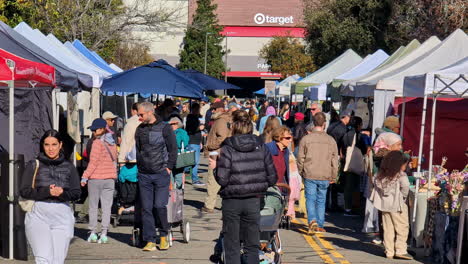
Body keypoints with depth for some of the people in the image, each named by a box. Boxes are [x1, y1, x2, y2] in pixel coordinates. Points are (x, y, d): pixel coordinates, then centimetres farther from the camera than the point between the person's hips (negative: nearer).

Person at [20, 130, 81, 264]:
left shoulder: (69, 167, 13)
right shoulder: (33, 166, 10)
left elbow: (76, 193, 7)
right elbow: (24, 191, 1)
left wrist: (62, 193, -14)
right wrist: (46, 192, -13)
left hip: (62, 217, 2)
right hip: (38, 215, -1)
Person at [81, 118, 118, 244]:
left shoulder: (97, 142, -10)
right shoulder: (112, 143, 9)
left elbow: (93, 162, -14)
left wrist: (85, 177, -10)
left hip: (96, 178, -5)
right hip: (110, 177, 5)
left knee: (93, 206, 5)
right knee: (107, 206, 4)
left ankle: (93, 233, 7)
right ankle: (104, 234, 1)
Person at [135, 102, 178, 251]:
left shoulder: (164, 128, -2)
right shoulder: (140, 129, 12)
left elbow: (173, 149, 0)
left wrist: (169, 167, -5)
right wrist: (139, 166, 12)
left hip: (161, 174, -4)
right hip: (144, 175, 4)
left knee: (160, 206, -9)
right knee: (146, 208, 1)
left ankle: (164, 235, 13)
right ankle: (150, 241, 7)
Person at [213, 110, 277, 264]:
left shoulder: (227, 149, -11)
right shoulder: (261, 147, -1)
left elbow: (222, 180, -14)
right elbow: (272, 178, -1)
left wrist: (216, 168, 5)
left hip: (231, 201, -3)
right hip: (253, 200, 3)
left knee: (232, 246, 8)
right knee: (252, 245, 12)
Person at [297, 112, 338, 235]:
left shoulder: (306, 139, -4)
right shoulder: (331, 140, 1)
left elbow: (300, 158, 0)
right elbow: (334, 160, 5)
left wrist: (301, 172, 14)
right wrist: (333, 176, 15)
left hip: (310, 175, -2)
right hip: (325, 176, 2)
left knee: (310, 199, 4)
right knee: (321, 200, 12)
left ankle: (312, 221, -16)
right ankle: (320, 226, 16)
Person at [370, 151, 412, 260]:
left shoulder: (381, 175, 6)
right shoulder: (400, 175, -12)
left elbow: (376, 185, 6)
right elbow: (405, 185, -24)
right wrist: (403, 196, -8)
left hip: (384, 204, 6)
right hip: (397, 205, -6)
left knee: (388, 229, 10)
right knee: (402, 228, 3)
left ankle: (389, 252, 13)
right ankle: (400, 251, 0)